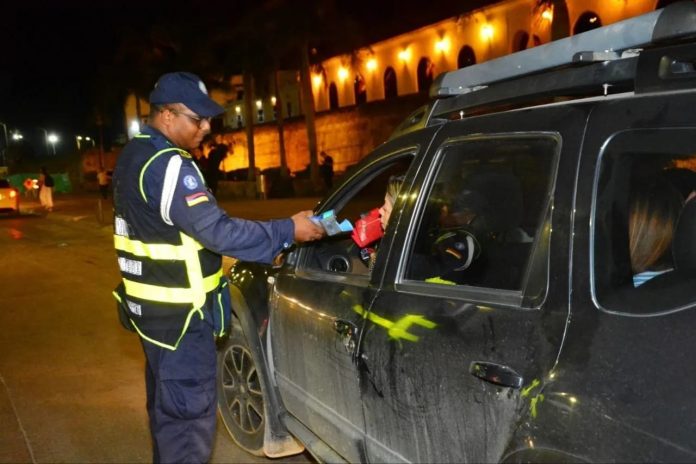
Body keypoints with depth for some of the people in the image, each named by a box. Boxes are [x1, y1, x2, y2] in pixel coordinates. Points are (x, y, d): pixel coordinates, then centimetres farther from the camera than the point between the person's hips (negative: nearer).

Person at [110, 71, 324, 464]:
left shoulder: (136, 155, 10)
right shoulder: (167, 165, -23)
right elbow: (217, 230, -28)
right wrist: (288, 232, -23)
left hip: (155, 304, 10)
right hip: (177, 313, -10)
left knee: (166, 401, 24)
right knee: (190, 411, 0)